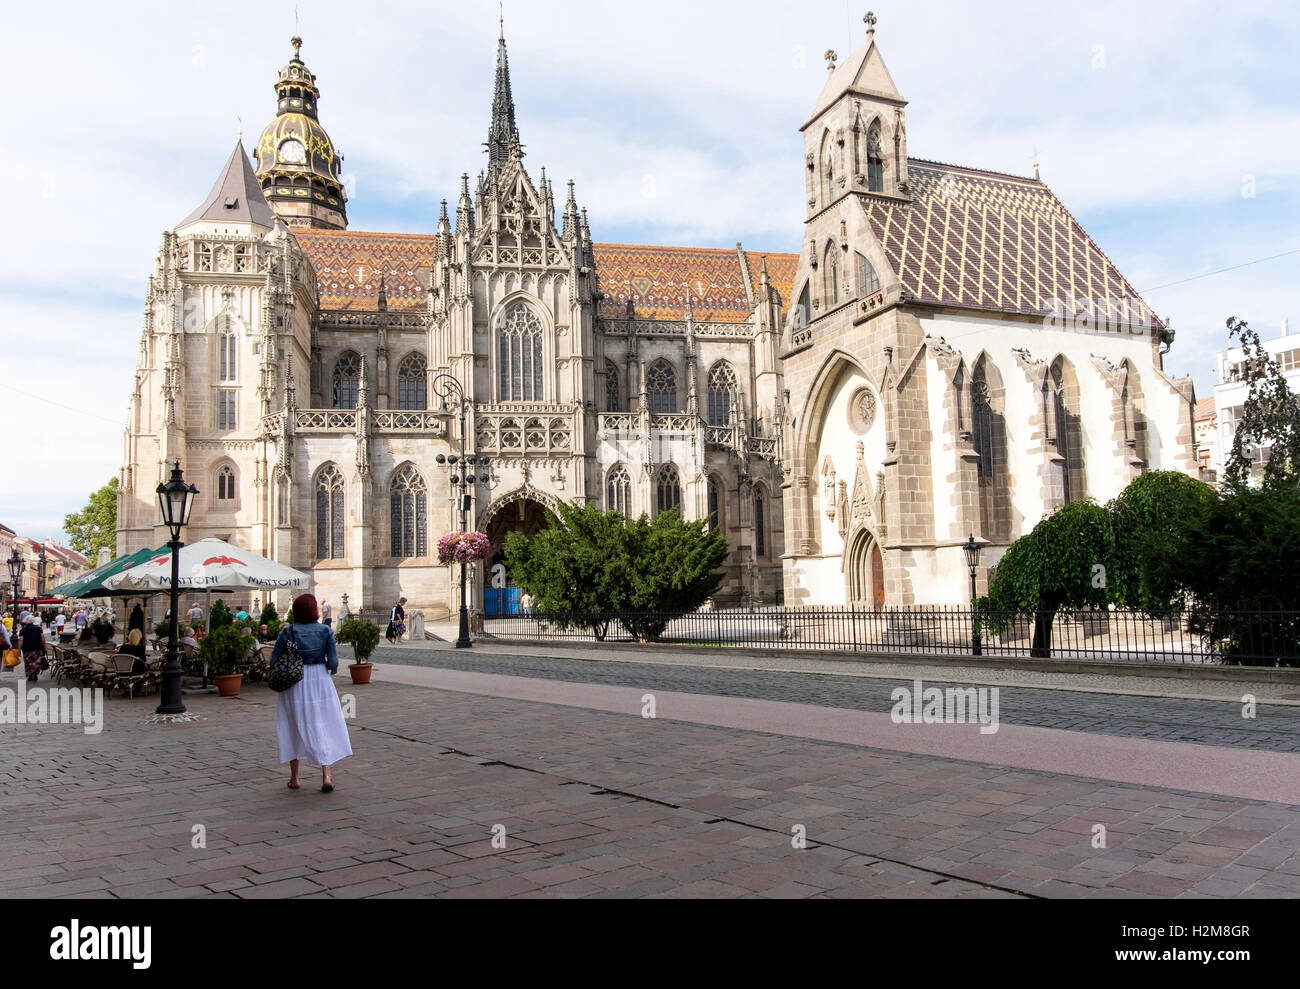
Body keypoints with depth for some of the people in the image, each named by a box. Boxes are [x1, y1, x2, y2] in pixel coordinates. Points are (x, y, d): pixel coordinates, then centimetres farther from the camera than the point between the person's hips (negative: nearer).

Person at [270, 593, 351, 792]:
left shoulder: (287, 632, -6)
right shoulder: (325, 631, -7)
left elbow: (274, 661, -3)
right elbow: (333, 662, -7)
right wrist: (330, 669, 15)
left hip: (294, 684, 0)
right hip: (320, 680, 0)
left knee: (293, 727, 14)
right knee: (323, 727, 8)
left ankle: (294, 778, 20)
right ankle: (326, 776, -1)